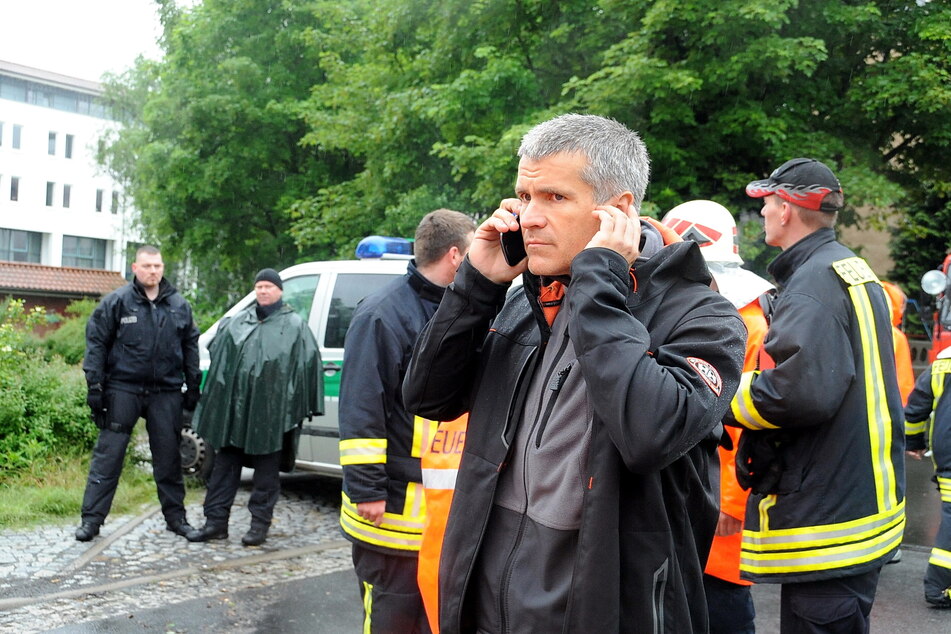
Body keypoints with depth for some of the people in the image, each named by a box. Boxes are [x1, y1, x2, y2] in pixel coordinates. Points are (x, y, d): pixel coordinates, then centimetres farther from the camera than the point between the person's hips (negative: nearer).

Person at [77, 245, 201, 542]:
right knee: (108, 454, -1)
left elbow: (190, 347, 14)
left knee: (168, 456, 10)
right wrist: (95, 386, -8)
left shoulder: (179, 306, 8)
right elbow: (96, 343, -2)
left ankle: (175, 516, 20)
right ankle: (91, 519, 6)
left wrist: (193, 388, 10)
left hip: (166, 392, 3)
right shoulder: (116, 302, -1)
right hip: (123, 389, -2)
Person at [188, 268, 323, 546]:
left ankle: (260, 522, 14)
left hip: (271, 410, -4)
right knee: (224, 463, 7)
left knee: (266, 468, 5)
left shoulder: (294, 326, 2)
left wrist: (299, 407, -10)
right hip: (233, 407, 4)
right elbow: (217, 353, 15)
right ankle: (216, 521, 13)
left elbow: (308, 365, -4)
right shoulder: (237, 322, 14)